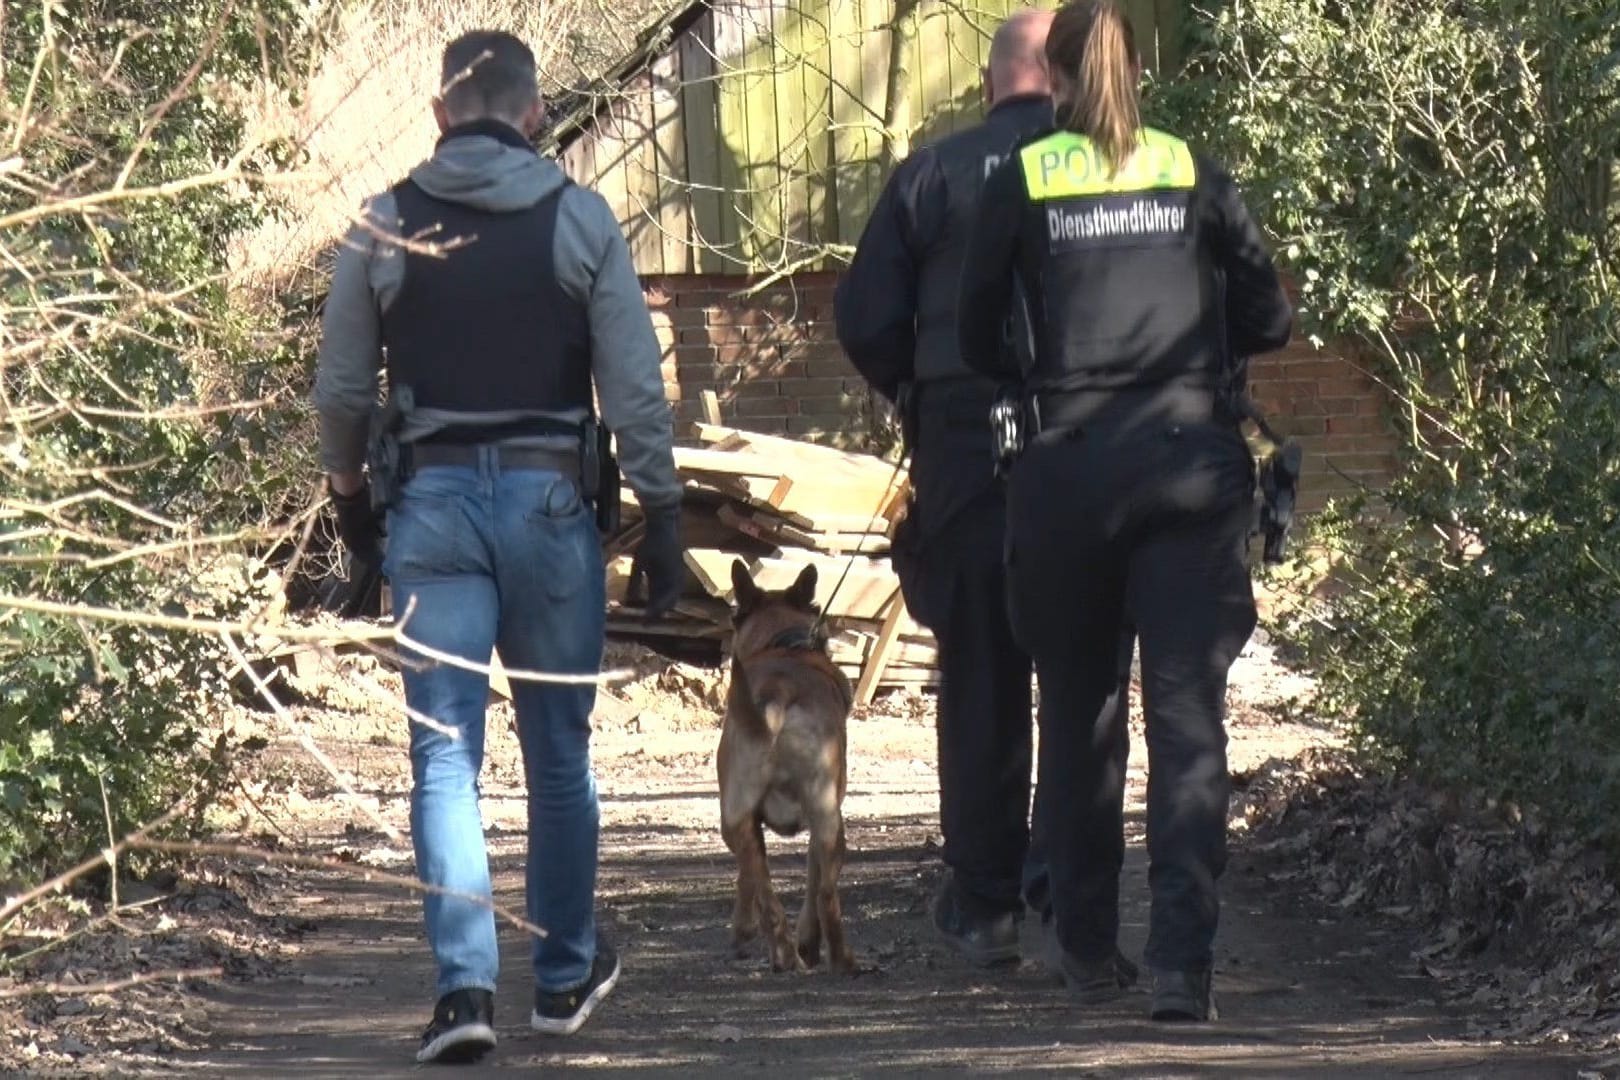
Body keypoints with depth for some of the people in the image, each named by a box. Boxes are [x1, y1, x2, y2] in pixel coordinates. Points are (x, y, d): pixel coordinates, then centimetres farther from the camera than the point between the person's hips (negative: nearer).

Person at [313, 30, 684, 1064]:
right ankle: (568, 976, 23)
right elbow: (635, 384, -4)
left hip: (433, 502, 0)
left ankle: (466, 981, -13)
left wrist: (350, 493, 24)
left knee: (445, 752, 0)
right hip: (550, 496, 0)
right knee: (560, 747, 13)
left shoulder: (386, 226, 1)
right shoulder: (580, 219, -2)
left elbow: (342, 385, 7)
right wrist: (661, 514, 2)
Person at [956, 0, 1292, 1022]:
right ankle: (1184, 960, -14)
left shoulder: (1022, 182, 3)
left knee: (1078, 709, 15)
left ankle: (1090, 946, 21)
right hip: (1193, 464, 0)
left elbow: (978, 334, 9)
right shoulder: (1194, 175, 5)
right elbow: (1271, 316, 8)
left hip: (1070, 468, 0)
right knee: (1188, 713, -3)